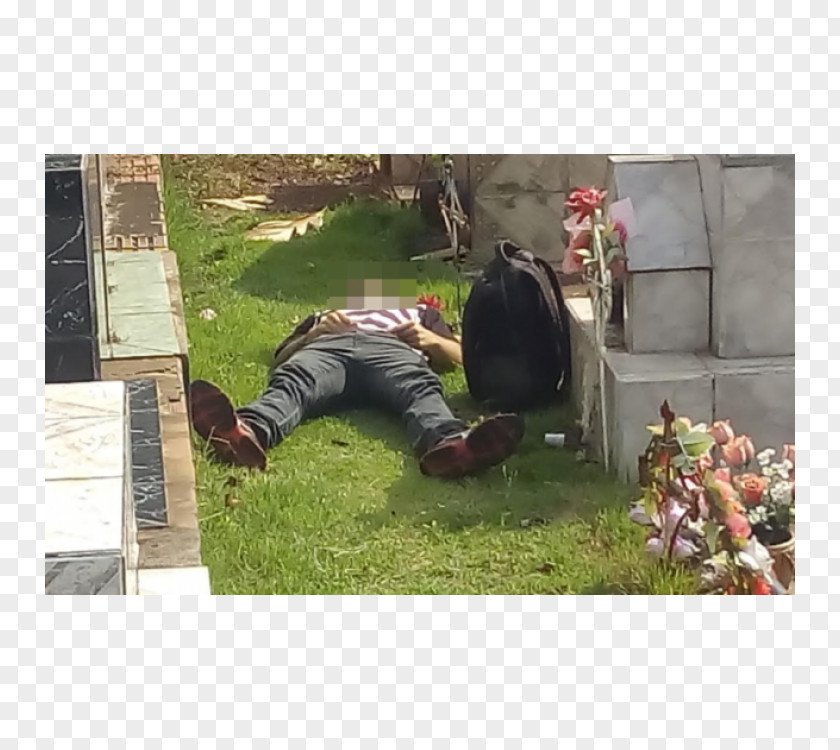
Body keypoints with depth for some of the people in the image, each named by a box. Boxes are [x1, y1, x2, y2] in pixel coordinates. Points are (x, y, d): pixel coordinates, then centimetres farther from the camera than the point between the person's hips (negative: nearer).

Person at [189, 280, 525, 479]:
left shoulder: (419, 312, 46)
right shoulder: (323, 317, 46)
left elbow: (456, 356, 28)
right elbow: (280, 359, 28)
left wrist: (429, 340, 6)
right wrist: (314, 333, 8)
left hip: (393, 351, 0)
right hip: (326, 348, 0)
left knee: (421, 387, -39)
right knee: (289, 381, -38)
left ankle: (447, 445, -74)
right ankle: (246, 433, -73)